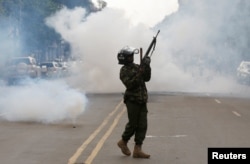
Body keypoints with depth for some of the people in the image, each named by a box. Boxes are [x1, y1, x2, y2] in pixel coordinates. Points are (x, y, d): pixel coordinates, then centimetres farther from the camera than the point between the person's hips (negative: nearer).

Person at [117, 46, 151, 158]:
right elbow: (130, 84, -20)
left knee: (142, 125, 1)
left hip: (142, 101, 7)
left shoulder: (136, 67, 13)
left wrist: (147, 67, -4)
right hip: (132, 101, -7)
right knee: (133, 124, -1)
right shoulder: (124, 71, -8)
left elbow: (147, 78, 10)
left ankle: (137, 150, 3)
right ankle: (123, 142, 24)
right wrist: (139, 73, -24)